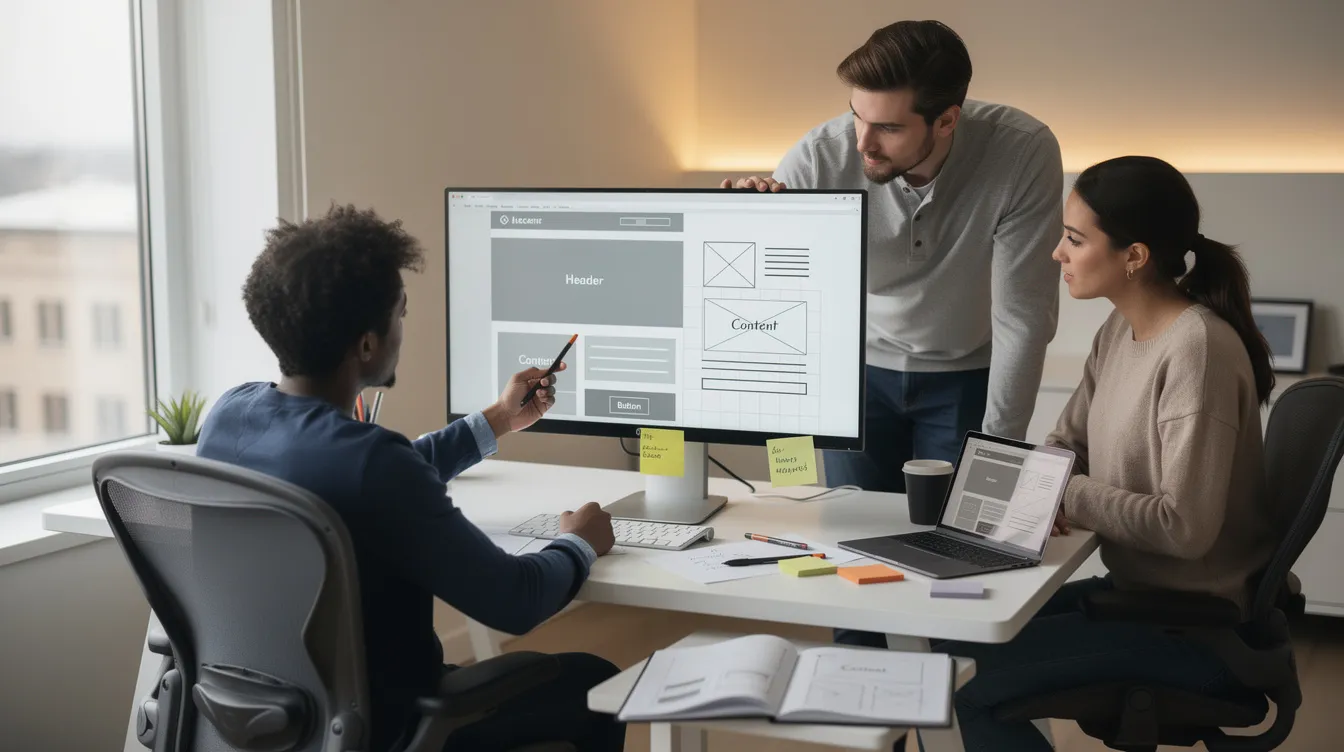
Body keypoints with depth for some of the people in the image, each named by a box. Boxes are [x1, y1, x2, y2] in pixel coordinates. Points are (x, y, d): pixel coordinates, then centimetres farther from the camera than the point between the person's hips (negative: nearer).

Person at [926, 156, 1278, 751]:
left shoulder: (1196, 350, -24)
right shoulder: (1119, 332, 3)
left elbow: (1186, 527, -26)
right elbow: (1067, 445, 11)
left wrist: (1068, 494, -17)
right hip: (1137, 587, 8)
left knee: (978, 690, -13)